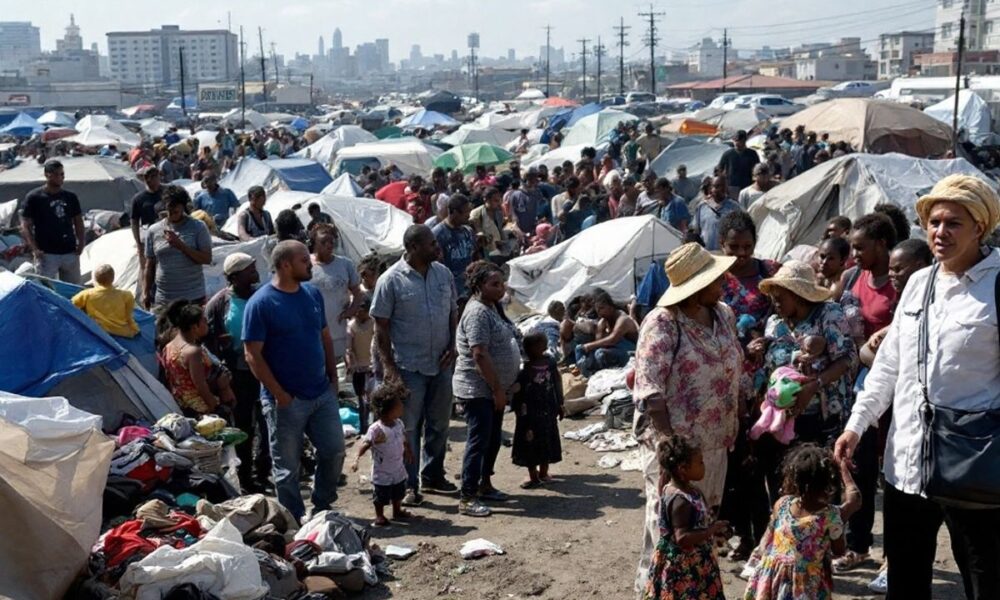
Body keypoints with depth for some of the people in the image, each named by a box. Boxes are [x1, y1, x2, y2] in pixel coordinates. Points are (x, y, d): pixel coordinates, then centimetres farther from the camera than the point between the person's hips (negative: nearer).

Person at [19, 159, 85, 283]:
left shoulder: (71, 197, 10)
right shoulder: (33, 197, -3)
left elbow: (78, 222, 17)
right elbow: (25, 227, -5)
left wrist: (81, 242, 2)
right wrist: (34, 249, -16)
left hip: (70, 253, 5)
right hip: (46, 254, -4)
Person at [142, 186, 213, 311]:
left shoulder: (198, 227, -1)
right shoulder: (153, 231, 7)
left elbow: (207, 259, -7)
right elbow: (149, 265, 10)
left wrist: (181, 245, -15)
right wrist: (146, 292, 4)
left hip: (193, 298, -2)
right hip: (163, 300, 2)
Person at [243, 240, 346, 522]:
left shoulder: (313, 294, 6)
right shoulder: (260, 303, -13)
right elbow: (253, 355, -15)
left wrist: (333, 377, 8)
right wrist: (280, 395, -16)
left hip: (323, 394, 6)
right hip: (286, 401, -6)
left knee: (334, 452, 11)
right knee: (287, 467, 6)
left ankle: (322, 506, 31)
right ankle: (294, 520, 22)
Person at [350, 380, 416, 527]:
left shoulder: (399, 423, -3)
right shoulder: (376, 429, -27)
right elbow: (365, 444, -29)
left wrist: (409, 451, 23)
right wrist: (357, 458, -40)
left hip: (399, 470, 7)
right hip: (382, 473, -7)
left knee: (398, 494, 23)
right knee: (381, 497, 7)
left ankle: (397, 511, 43)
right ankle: (380, 517, 24)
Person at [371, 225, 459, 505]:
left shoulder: (443, 273, 4)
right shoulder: (391, 280, -12)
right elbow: (381, 325, -9)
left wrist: (452, 346, 1)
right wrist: (388, 364, -13)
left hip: (441, 363, 5)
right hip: (409, 366, -5)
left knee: (439, 423, 16)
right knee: (409, 427, 3)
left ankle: (433, 474, 32)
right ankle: (408, 485, 13)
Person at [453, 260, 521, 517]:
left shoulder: (493, 307, 11)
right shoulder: (478, 312, -20)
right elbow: (480, 355, -25)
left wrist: (503, 387, 18)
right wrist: (497, 389, -21)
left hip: (494, 389, 10)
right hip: (477, 389, -10)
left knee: (493, 439, 17)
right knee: (478, 441, -7)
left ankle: (485, 485, 30)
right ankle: (467, 499, -2)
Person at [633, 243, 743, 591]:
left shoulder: (725, 314, 6)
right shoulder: (662, 322, -16)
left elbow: (734, 373, 13)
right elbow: (650, 391, -20)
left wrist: (734, 429, 10)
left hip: (715, 440, 7)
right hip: (674, 440, -7)